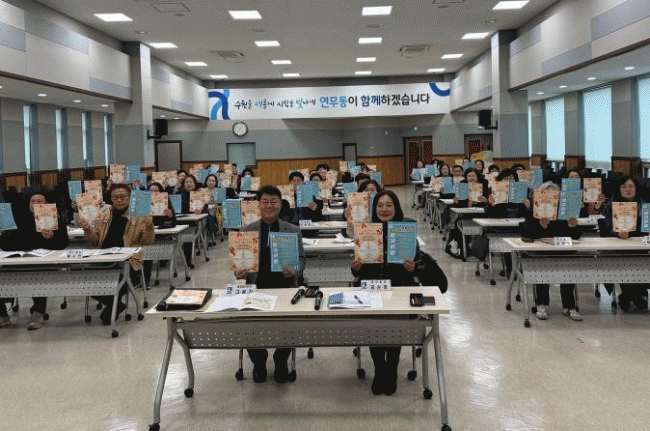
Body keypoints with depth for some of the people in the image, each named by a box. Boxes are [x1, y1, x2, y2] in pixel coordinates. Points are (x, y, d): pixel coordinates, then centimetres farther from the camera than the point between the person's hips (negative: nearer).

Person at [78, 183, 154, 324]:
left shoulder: (138, 218, 7)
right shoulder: (103, 218, 19)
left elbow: (146, 242, 2)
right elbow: (95, 242, 17)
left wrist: (149, 227, -17)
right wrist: (87, 230, -2)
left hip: (128, 261, -4)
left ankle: (112, 307, 2)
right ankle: (115, 304, 3)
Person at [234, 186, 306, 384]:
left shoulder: (293, 230, 10)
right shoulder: (247, 230, 10)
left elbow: (301, 259, 9)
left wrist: (294, 271, -14)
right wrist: (239, 272, -12)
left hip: (285, 286, 0)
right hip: (256, 286, 1)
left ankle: (281, 361, 8)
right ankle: (259, 361, 11)